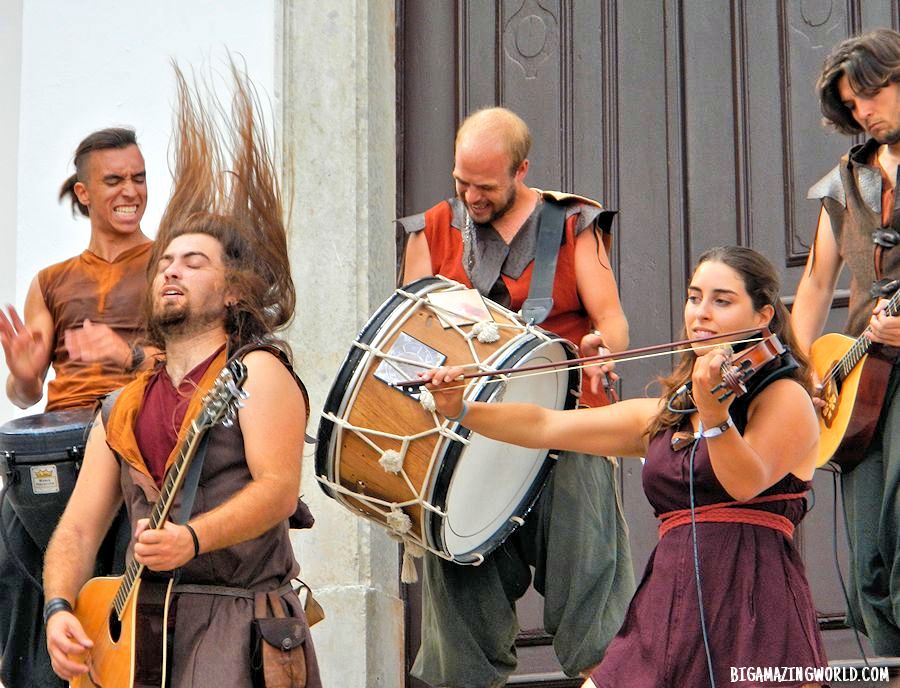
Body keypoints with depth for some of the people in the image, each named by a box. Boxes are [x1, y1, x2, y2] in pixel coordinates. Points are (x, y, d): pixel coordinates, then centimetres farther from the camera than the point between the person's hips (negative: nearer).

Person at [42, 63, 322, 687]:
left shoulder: (257, 372, 1)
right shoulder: (124, 408, 17)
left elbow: (279, 489, -11)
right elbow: (79, 527, 12)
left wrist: (192, 538, -25)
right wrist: (59, 608, -6)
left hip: (242, 619, -5)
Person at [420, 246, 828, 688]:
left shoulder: (785, 398, 0)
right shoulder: (663, 415, 18)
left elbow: (747, 484, -18)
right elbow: (546, 427, 12)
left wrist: (714, 412, -34)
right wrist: (460, 411, 0)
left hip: (750, 615, -5)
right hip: (666, 613, 5)